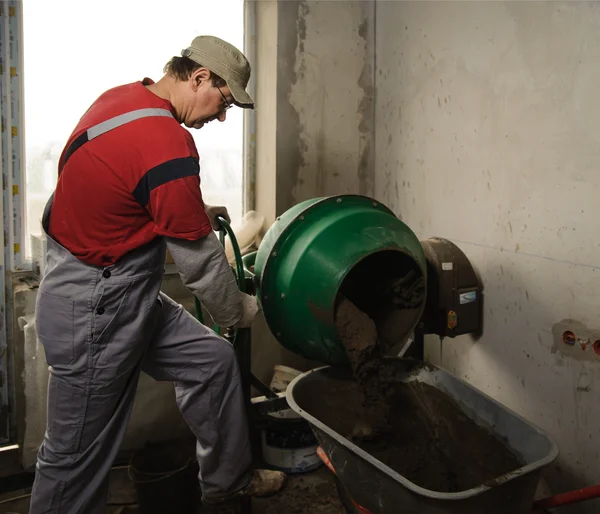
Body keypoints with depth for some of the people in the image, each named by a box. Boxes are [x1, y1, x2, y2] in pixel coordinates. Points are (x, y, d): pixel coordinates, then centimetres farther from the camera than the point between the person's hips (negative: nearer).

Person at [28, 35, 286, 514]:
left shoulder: (120, 97, 2)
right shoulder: (168, 144, -27)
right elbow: (200, 261, -16)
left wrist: (192, 214, 11)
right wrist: (240, 311, 1)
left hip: (123, 294, 10)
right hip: (95, 312, -10)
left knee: (213, 360, 17)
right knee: (78, 454, 6)